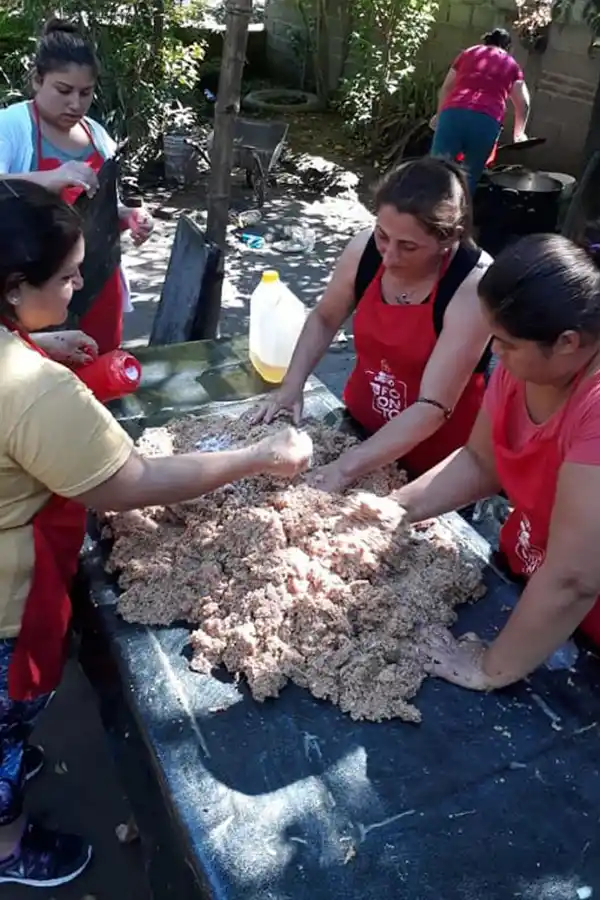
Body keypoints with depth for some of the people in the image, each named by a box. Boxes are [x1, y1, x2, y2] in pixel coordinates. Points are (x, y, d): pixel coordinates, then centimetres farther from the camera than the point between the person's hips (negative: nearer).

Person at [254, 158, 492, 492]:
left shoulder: (473, 287, -27)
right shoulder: (365, 248, -13)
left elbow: (433, 407, -29)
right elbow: (324, 319, 5)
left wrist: (346, 468, -34)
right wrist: (292, 384, -7)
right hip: (360, 426, 5)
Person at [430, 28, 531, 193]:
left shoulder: (468, 53, 28)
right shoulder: (512, 65, 25)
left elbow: (446, 88, 29)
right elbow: (523, 103, 19)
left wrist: (439, 115, 41)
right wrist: (519, 133, 29)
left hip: (454, 112, 0)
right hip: (488, 120, 0)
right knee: (470, 177, 7)